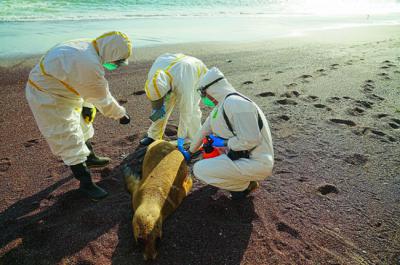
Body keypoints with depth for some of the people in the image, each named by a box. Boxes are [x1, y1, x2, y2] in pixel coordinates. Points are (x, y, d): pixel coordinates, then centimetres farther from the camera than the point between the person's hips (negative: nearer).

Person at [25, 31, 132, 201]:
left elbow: (88, 86, 4)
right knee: (70, 141, -4)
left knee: (81, 125, 24)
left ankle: (90, 158, 47)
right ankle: (86, 184, 9)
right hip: (47, 98, -10)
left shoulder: (88, 47, -4)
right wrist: (121, 114, -10)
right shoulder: (90, 65, -34)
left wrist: (87, 105, 1)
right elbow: (102, 97, -23)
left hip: (59, 91, 10)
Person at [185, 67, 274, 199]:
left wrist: (224, 143, -13)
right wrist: (190, 151, 29)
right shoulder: (222, 105, 10)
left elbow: (250, 140, -27)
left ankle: (245, 185, 0)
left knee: (199, 169, -15)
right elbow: (205, 129, 20)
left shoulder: (234, 103, -21)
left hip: (256, 163, -10)